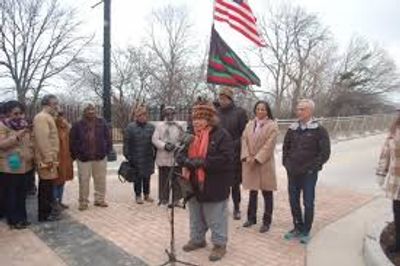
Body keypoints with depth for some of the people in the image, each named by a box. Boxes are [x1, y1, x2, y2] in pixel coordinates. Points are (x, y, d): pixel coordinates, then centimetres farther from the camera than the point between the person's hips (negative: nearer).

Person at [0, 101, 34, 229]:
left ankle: (22, 217, 26)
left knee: (22, 194, 14)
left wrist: (32, 155, 9)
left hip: (25, 165, 6)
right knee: (11, 195, 4)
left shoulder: (23, 124, 11)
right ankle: (13, 220, 16)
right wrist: (17, 136, -27)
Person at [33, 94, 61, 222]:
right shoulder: (42, 117, -15)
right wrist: (48, 159, -23)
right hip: (46, 159, -10)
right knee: (46, 188, -1)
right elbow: (42, 140, -23)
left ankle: (48, 211, 26)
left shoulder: (48, 117, 18)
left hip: (49, 158, 10)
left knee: (47, 187, 16)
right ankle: (45, 214, 8)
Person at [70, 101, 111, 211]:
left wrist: (107, 150, 2)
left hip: (100, 157, 2)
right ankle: (83, 202, 16)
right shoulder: (77, 125, -2)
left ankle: (100, 199, 23)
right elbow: (72, 141, 2)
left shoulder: (102, 123, 2)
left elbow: (108, 138, 7)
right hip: (83, 158, -2)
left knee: (100, 180, 9)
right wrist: (75, 155, 0)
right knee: (84, 181, 2)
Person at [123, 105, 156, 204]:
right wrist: (128, 156, -8)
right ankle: (138, 196, 22)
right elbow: (126, 143, -5)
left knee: (147, 177, 13)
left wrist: (154, 154, 4)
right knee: (137, 177, 7)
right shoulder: (130, 127, -6)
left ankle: (147, 194, 27)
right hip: (136, 158, -3)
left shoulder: (151, 127, 3)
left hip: (148, 157, 3)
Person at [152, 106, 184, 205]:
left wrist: (175, 146, -13)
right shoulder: (159, 126, 5)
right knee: (163, 179, 8)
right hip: (163, 157, 0)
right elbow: (155, 139, -2)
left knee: (176, 179, 6)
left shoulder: (179, 126, 5)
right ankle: (163, 198, 20)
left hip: (176, 157, 0)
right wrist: (164, 145, -15)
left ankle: (176, 199, 18)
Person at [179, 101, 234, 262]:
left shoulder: (221, 135, -13)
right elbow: (182, 154, 12)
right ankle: (197, 239, 39)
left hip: (214, 185, -7)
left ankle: (219, 244, 23)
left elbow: (226, 159, -22)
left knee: (216, 217, 6)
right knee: (196, 216, 21)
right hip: (195, 184, 7)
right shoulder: (192, 136, 9)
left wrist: (203, 162, -25)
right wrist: (186, 162, -12)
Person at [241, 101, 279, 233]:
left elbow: (269, 145, -11)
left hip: (264, 163, -4)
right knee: (252, 191, 15)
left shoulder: (272, 125, -4)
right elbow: (244, 140, 5)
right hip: (250, 162, 4)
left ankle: (266, 221, 17)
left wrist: (257, 159, -16)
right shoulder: (249, 124, 10)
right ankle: (251, 217, 29)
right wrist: (247, 156, -9)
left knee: (267, 193, 5)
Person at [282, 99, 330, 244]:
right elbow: (285, 147, 16)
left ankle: (306, 231, 21)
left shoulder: (319, 130, -8)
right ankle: (298, 227, 31)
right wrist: (286, 163, 7)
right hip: (292, 172, 5)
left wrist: (312, 167, -10)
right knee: (293, 201, 13)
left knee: (308, 203, 6)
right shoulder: (292, 128, 6)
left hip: (309, 174, -4)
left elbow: (325, 152, -8)